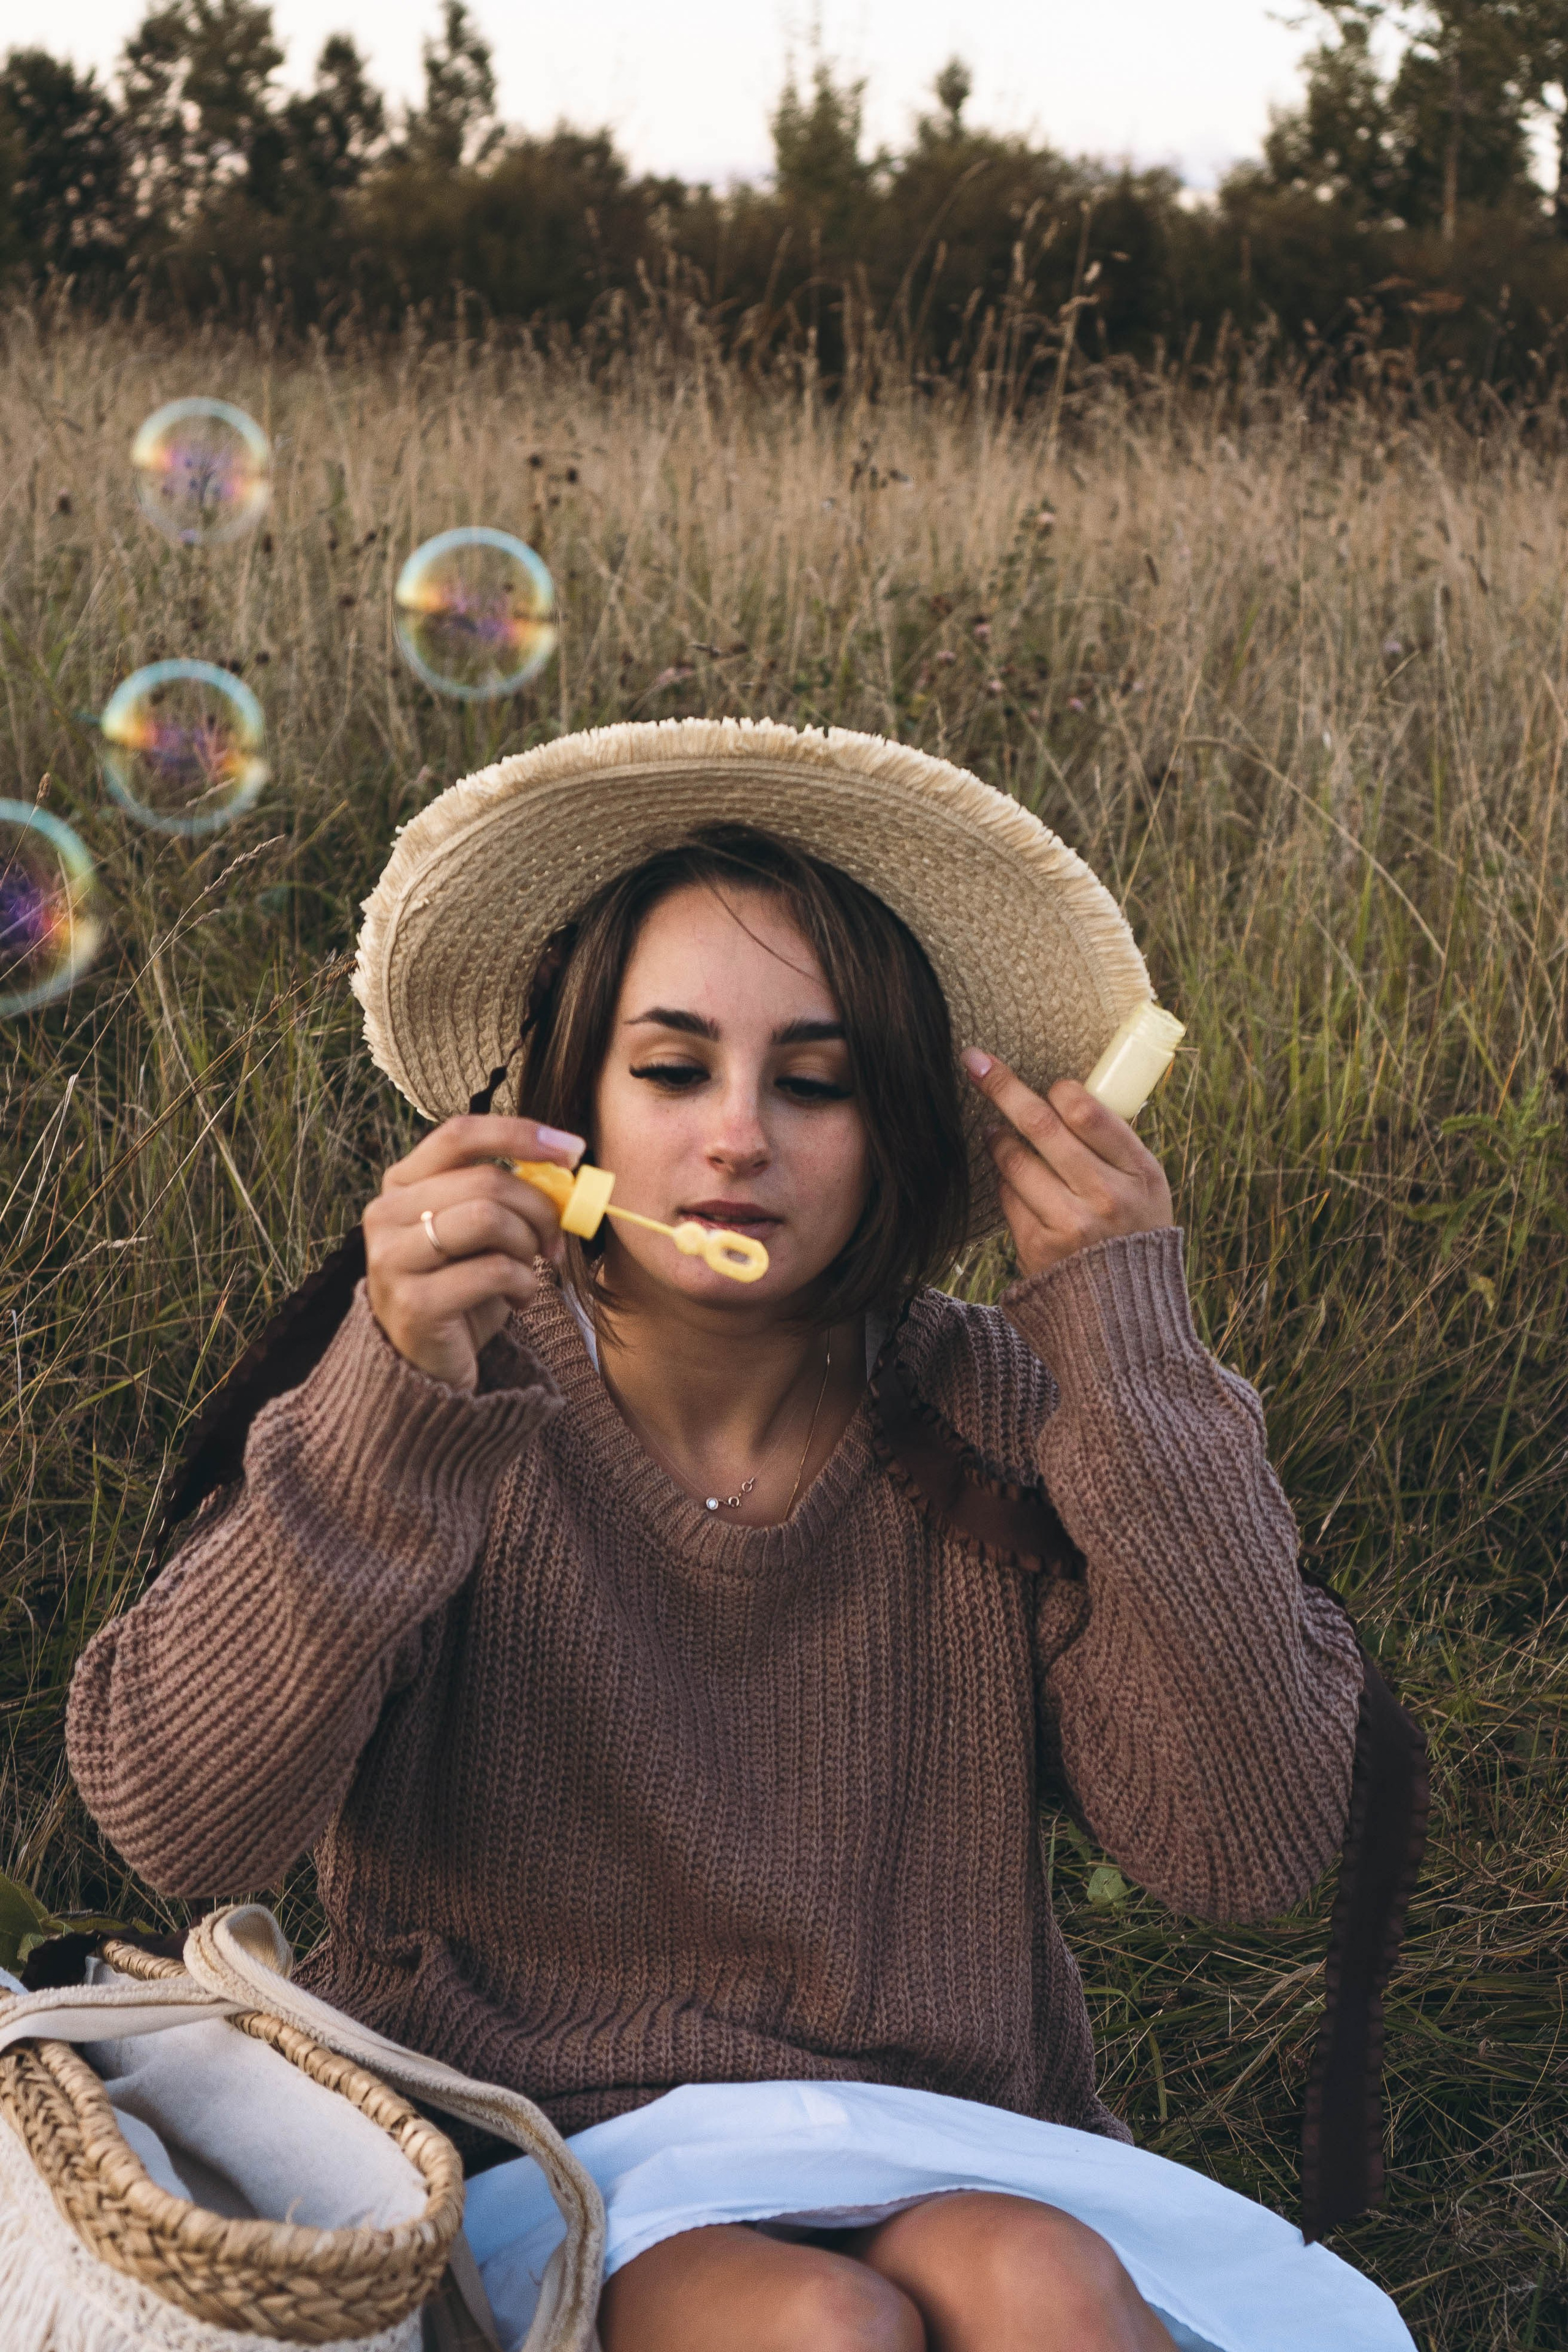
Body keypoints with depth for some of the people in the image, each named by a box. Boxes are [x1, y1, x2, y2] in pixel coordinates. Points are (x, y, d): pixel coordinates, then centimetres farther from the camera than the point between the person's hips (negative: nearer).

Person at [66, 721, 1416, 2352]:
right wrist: (388, 1418, -31)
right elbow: (176, 1820, -18)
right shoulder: (450, 1407, -6)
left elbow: (1246, 1847, -12)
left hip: (945, 2161, 2)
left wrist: (1136, 1360, -15)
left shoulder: (993, 1425, -3)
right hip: (533, 2159, -1)